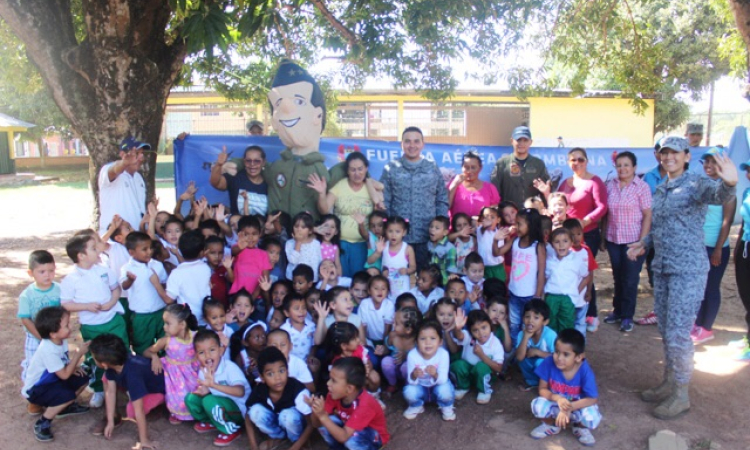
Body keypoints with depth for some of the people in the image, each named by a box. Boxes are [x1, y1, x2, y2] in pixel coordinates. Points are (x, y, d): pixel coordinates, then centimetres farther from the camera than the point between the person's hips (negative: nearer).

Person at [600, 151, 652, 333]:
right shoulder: (610, 185, 5)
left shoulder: (642, 187, -6)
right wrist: (603, 237, 7)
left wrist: (642, 242, -12)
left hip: (633, 241, -3)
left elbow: (647, 215, -8)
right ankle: (618, 311, 28)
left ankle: (627, 316, 17)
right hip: (613, 240, 3)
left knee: (630, 280, 4)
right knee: (618, 277, 13)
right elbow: (605, 213, 8)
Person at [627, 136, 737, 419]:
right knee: (666, 331, 16)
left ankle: (681, 395, 12)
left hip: (688, 271, -7)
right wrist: (644, 244, 10)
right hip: (661, 269, 8)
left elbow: (717, 196, -32)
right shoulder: (660, 189, 14)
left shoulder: (697, 184, -9)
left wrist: (729, 183, -53)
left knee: (678, 333, -3)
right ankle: (669, 383, 31)